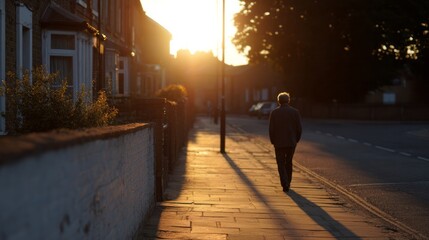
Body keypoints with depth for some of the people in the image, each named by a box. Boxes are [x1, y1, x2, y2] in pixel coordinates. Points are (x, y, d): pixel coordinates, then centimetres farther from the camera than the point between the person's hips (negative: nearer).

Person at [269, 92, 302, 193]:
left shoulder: (274, 113, -6)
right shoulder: (295, 112, -3)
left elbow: (271, 129, -6)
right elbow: (299, 128, -4)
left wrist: (273, 141, 6)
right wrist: (296, 140, 10)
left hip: (279, 143, -2)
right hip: (291, 142, 2)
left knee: (281, 164, 5)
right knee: (289, 163, 18)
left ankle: (285, 185, -10)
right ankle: (288, 183, 26)